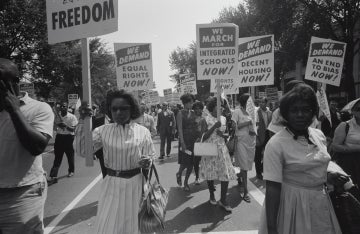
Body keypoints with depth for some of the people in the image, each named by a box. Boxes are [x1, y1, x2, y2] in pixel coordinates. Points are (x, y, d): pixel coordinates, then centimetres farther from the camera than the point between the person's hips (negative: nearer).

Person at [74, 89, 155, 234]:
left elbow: (151, 156, 3)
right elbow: (81, 150, -11)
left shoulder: (142, 131, -4)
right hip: (111, 185, 1)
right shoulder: (103, 131, -2)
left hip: (134, 184, 0)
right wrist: (82, 121, -18)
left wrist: (147, 162, -21)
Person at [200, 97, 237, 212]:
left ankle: (223, 200, 8)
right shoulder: (206, 119, -5)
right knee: (210, 173, 6)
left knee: (226, 174, -4)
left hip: (222, 149, 3)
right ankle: (212, 195, 29)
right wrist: (214, 126, -20)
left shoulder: (223, 119, 7)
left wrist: (222, 135, -8)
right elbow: (204, 137, -10)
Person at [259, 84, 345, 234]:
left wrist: (327, 175, -3)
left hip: (320, 201, 6)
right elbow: (272, 188, -21)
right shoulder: (276, 144, -21)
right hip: (292, 204, -6)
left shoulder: (319, 135, 0)